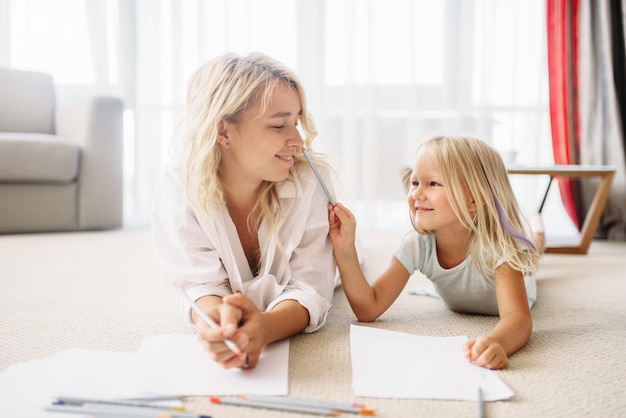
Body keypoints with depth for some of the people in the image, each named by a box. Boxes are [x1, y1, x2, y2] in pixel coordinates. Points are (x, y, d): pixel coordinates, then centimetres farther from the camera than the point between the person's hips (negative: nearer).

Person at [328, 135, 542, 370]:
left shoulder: (498, 247, -45)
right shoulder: (417, 246, -36)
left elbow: (518, 317, -57)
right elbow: (369, 309, -39)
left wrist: (497, 343, -80)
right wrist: (344, 247, -50)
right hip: (458, 308, 2)